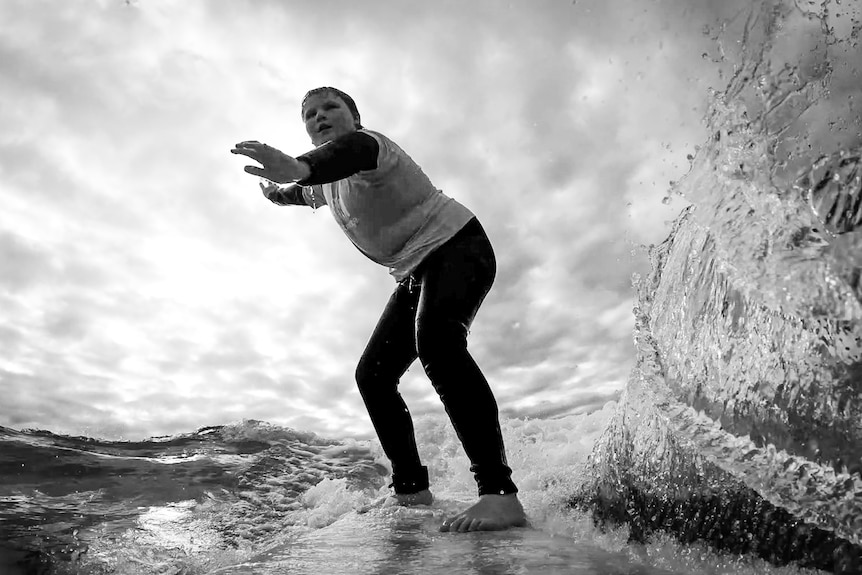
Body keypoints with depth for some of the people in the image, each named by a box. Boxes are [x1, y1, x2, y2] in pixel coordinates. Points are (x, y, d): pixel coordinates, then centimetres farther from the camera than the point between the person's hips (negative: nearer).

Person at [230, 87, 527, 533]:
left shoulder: (370, 143, -15)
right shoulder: (329, 182, 13)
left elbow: (354, 149, -43)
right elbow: (307, 192, 41)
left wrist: (298, 167, -61)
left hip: (457, 245, -9)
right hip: (415, 274, 10)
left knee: (435, 337, -38)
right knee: (373, 373, 2)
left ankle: (499, 493, -42)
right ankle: (411, 489, 9)